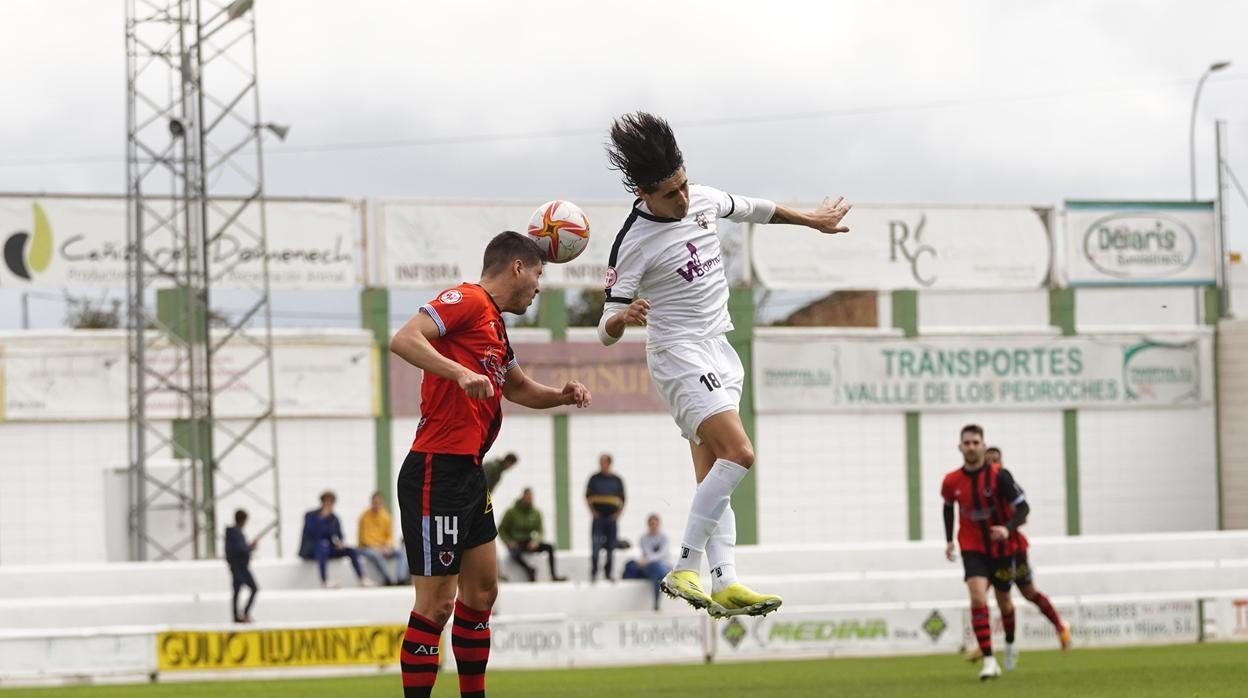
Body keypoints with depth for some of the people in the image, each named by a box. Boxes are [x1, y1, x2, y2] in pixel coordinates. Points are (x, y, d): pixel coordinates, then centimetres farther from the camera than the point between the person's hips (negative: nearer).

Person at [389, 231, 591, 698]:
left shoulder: (495, 326, 20)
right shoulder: (467, 301, -9)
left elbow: (519, 388, 36)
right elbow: (404, 340, -23)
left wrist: (562, 395, 18)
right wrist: (460, 372, -33)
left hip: (469, 474, 10)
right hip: (435, 472, -10)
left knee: (481, 591, 15)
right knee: (436, 603, -8)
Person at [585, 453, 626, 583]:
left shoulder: (617, 480, 9)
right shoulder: (594, 478, 6)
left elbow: (622, 499, 12)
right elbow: (588, 497, 7)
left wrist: (618, 513, -1)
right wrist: (593, 512, -5)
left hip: (612, 517, 2)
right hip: (598, 517, -2)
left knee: (611, 549, 4)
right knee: (596, 547, -10)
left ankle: (608, 574, 12)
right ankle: (594, 573, -4)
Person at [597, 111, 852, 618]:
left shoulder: (704, 200, 1)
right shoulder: (633, 243, -18)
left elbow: (751, 209, 24)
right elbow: (606, 330, -15)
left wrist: (810, 220, 36)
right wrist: (623, 319, -38)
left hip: (719, 352, 8)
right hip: (679, 354, -8)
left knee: (713, 478, 2)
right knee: (738, 452, -23)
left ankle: (724, 584, -2)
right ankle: (685, 569, -22)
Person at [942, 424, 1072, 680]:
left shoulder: (998, 476, -17)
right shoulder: (951, 482, -6)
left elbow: (1023, 507, -16)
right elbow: (948, 506, 17)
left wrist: (1008, 528, -33)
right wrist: (949, 539, 13)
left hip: (1006, 546, -1)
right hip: (974, 550, 1)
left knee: (1029, 593, 14)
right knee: (978, 598, -19)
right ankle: (989, 661, -20)